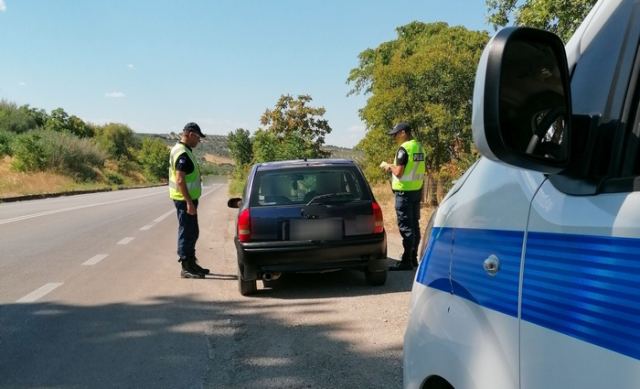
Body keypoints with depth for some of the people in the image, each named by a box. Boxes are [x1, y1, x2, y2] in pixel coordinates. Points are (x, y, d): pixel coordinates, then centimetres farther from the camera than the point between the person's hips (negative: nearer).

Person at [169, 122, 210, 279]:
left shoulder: (184, 151, 15)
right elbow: (180, 180, -24)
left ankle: (191, 263, 27)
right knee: (187, 233, -4)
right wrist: (189, 202, -25)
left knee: (192, 233, 17)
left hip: (188, 198, 10)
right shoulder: (182, 153, -19)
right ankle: (186, 268, 3)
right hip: (185, 199, -10)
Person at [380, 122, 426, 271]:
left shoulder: (404, 149, -16)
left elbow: (398, 172, -19)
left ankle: (407, 261, -4)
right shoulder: (419, 147, 12)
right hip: (417, 191, 9)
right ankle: (413, 258, 20)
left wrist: (388, 166, -3)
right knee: (414, 225, 13)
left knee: (406, 227, -6)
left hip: (404, 192, -9)